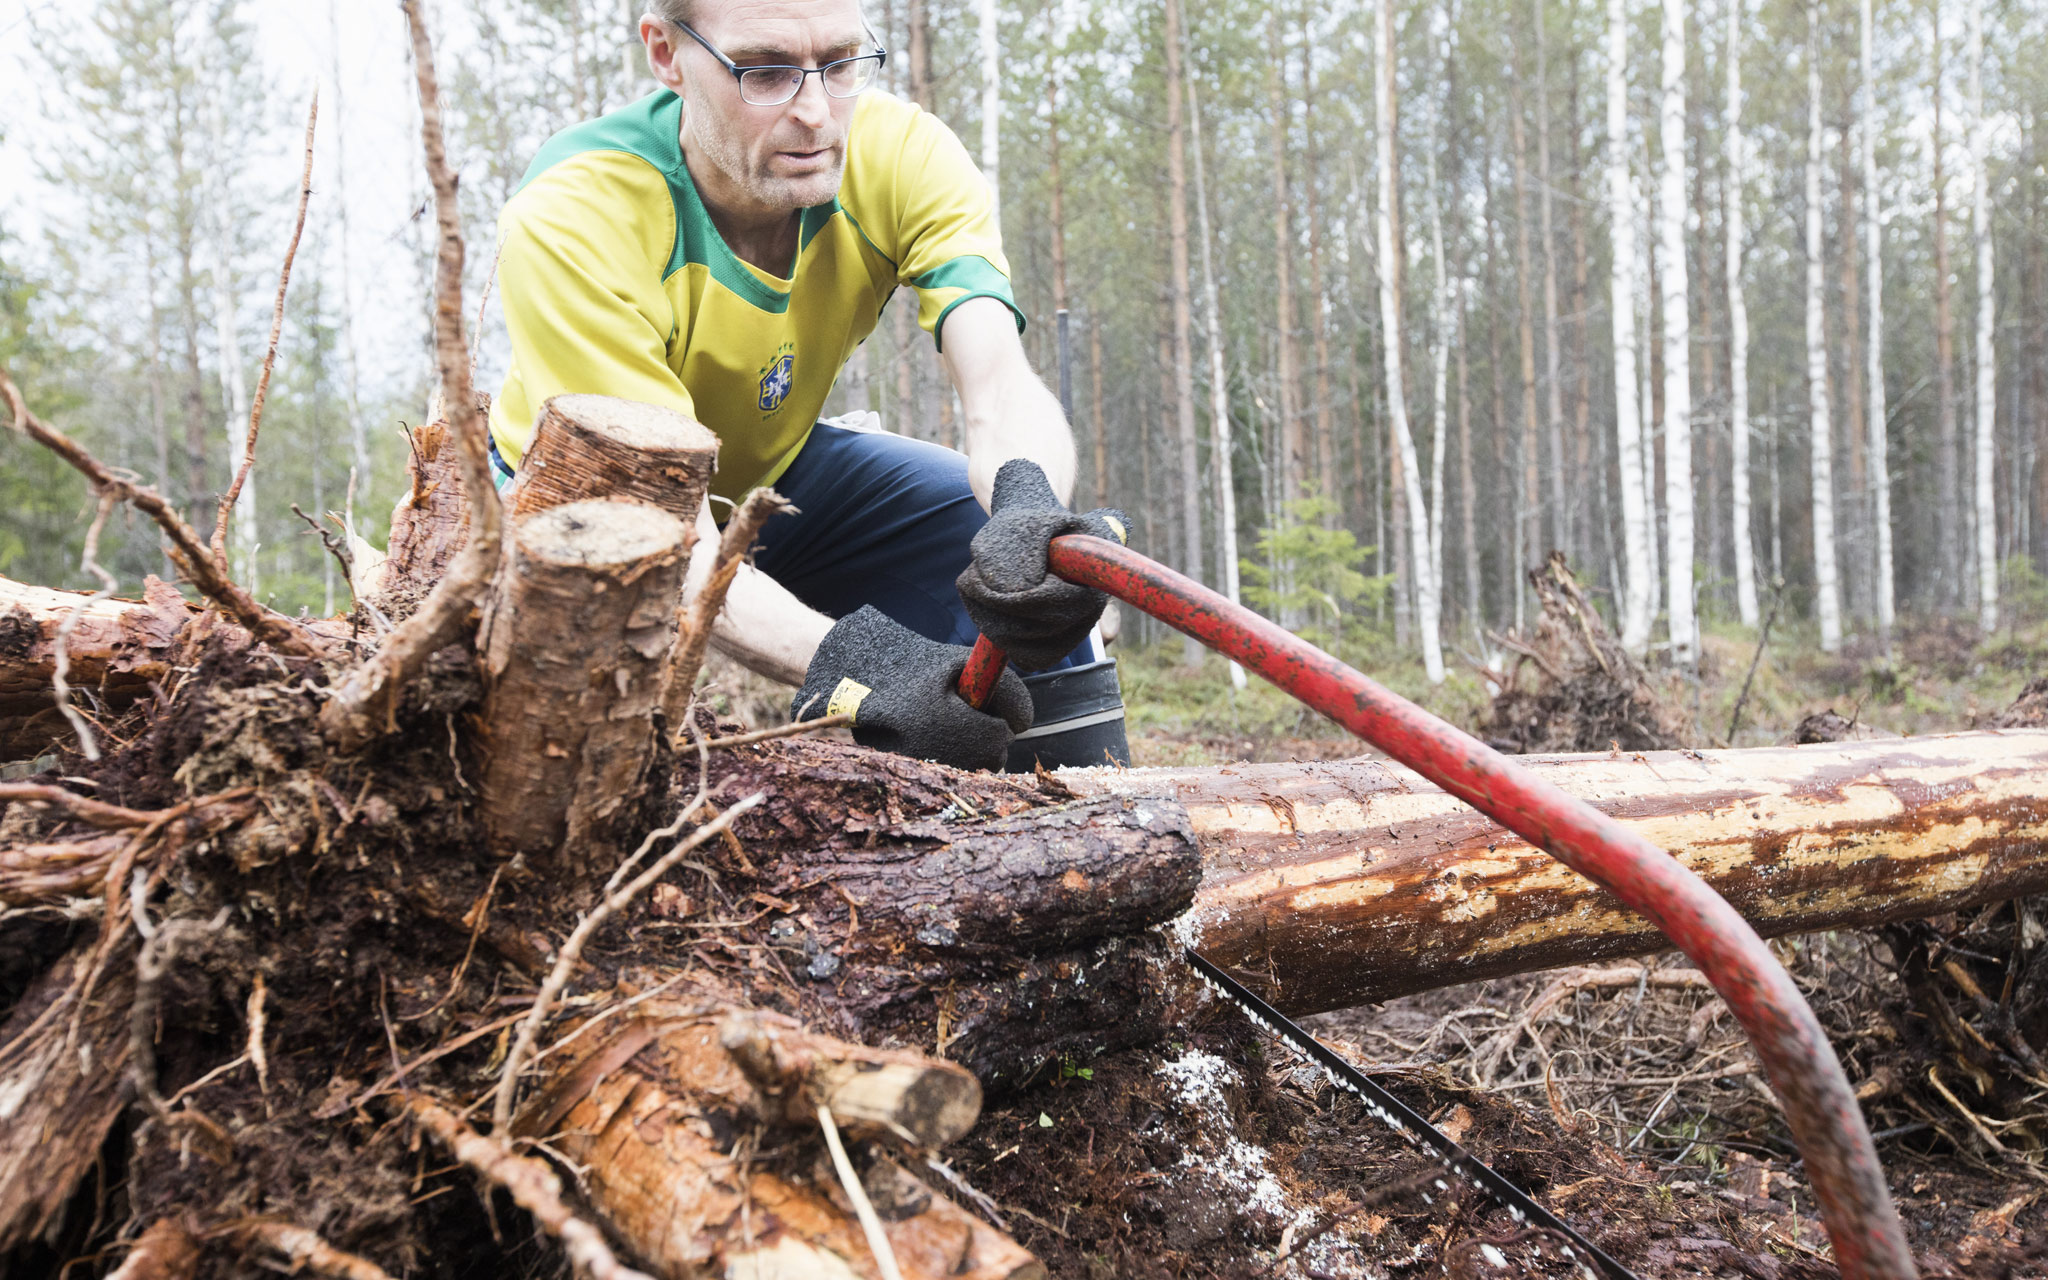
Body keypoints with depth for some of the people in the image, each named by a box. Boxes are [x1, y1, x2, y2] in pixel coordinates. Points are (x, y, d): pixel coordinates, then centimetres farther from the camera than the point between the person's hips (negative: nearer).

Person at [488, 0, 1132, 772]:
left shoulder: (902, 155, -23)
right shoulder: (569, 223, -35)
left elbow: (1003, 389, -35)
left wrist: (1027, 505, -60)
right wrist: (850, 666, -59)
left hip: (779, 472, 3)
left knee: (1031, 571, -18)